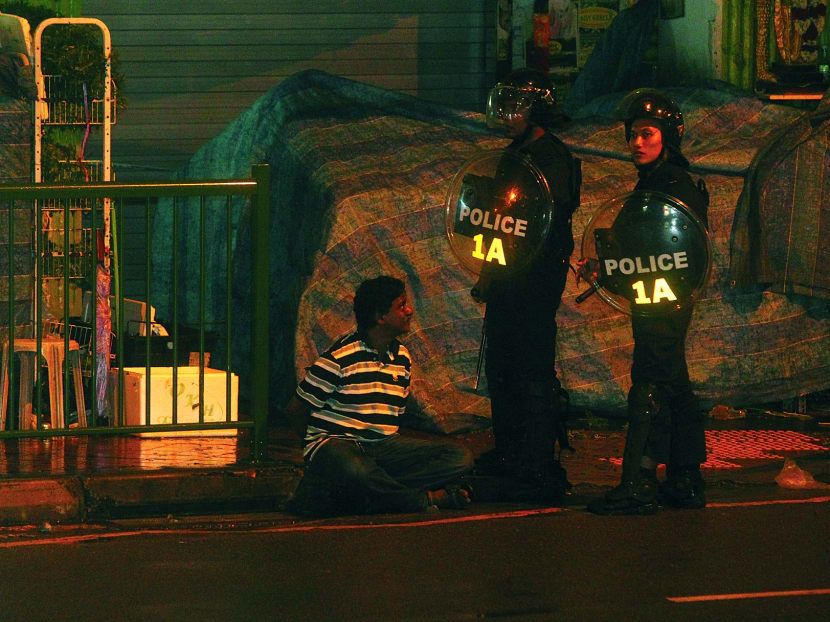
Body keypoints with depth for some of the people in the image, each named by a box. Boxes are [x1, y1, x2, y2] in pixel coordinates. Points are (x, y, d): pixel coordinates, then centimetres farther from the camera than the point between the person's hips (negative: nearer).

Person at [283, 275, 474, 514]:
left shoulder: (402, 358, 13)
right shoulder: (340, 357, -9)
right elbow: (295, 410, -3)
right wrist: (319, 448, 0)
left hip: (383, 445, 7)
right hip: (335, 443, -7)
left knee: (461, 457, -13)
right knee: (354, 469, -44)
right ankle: (425, 499, -20)